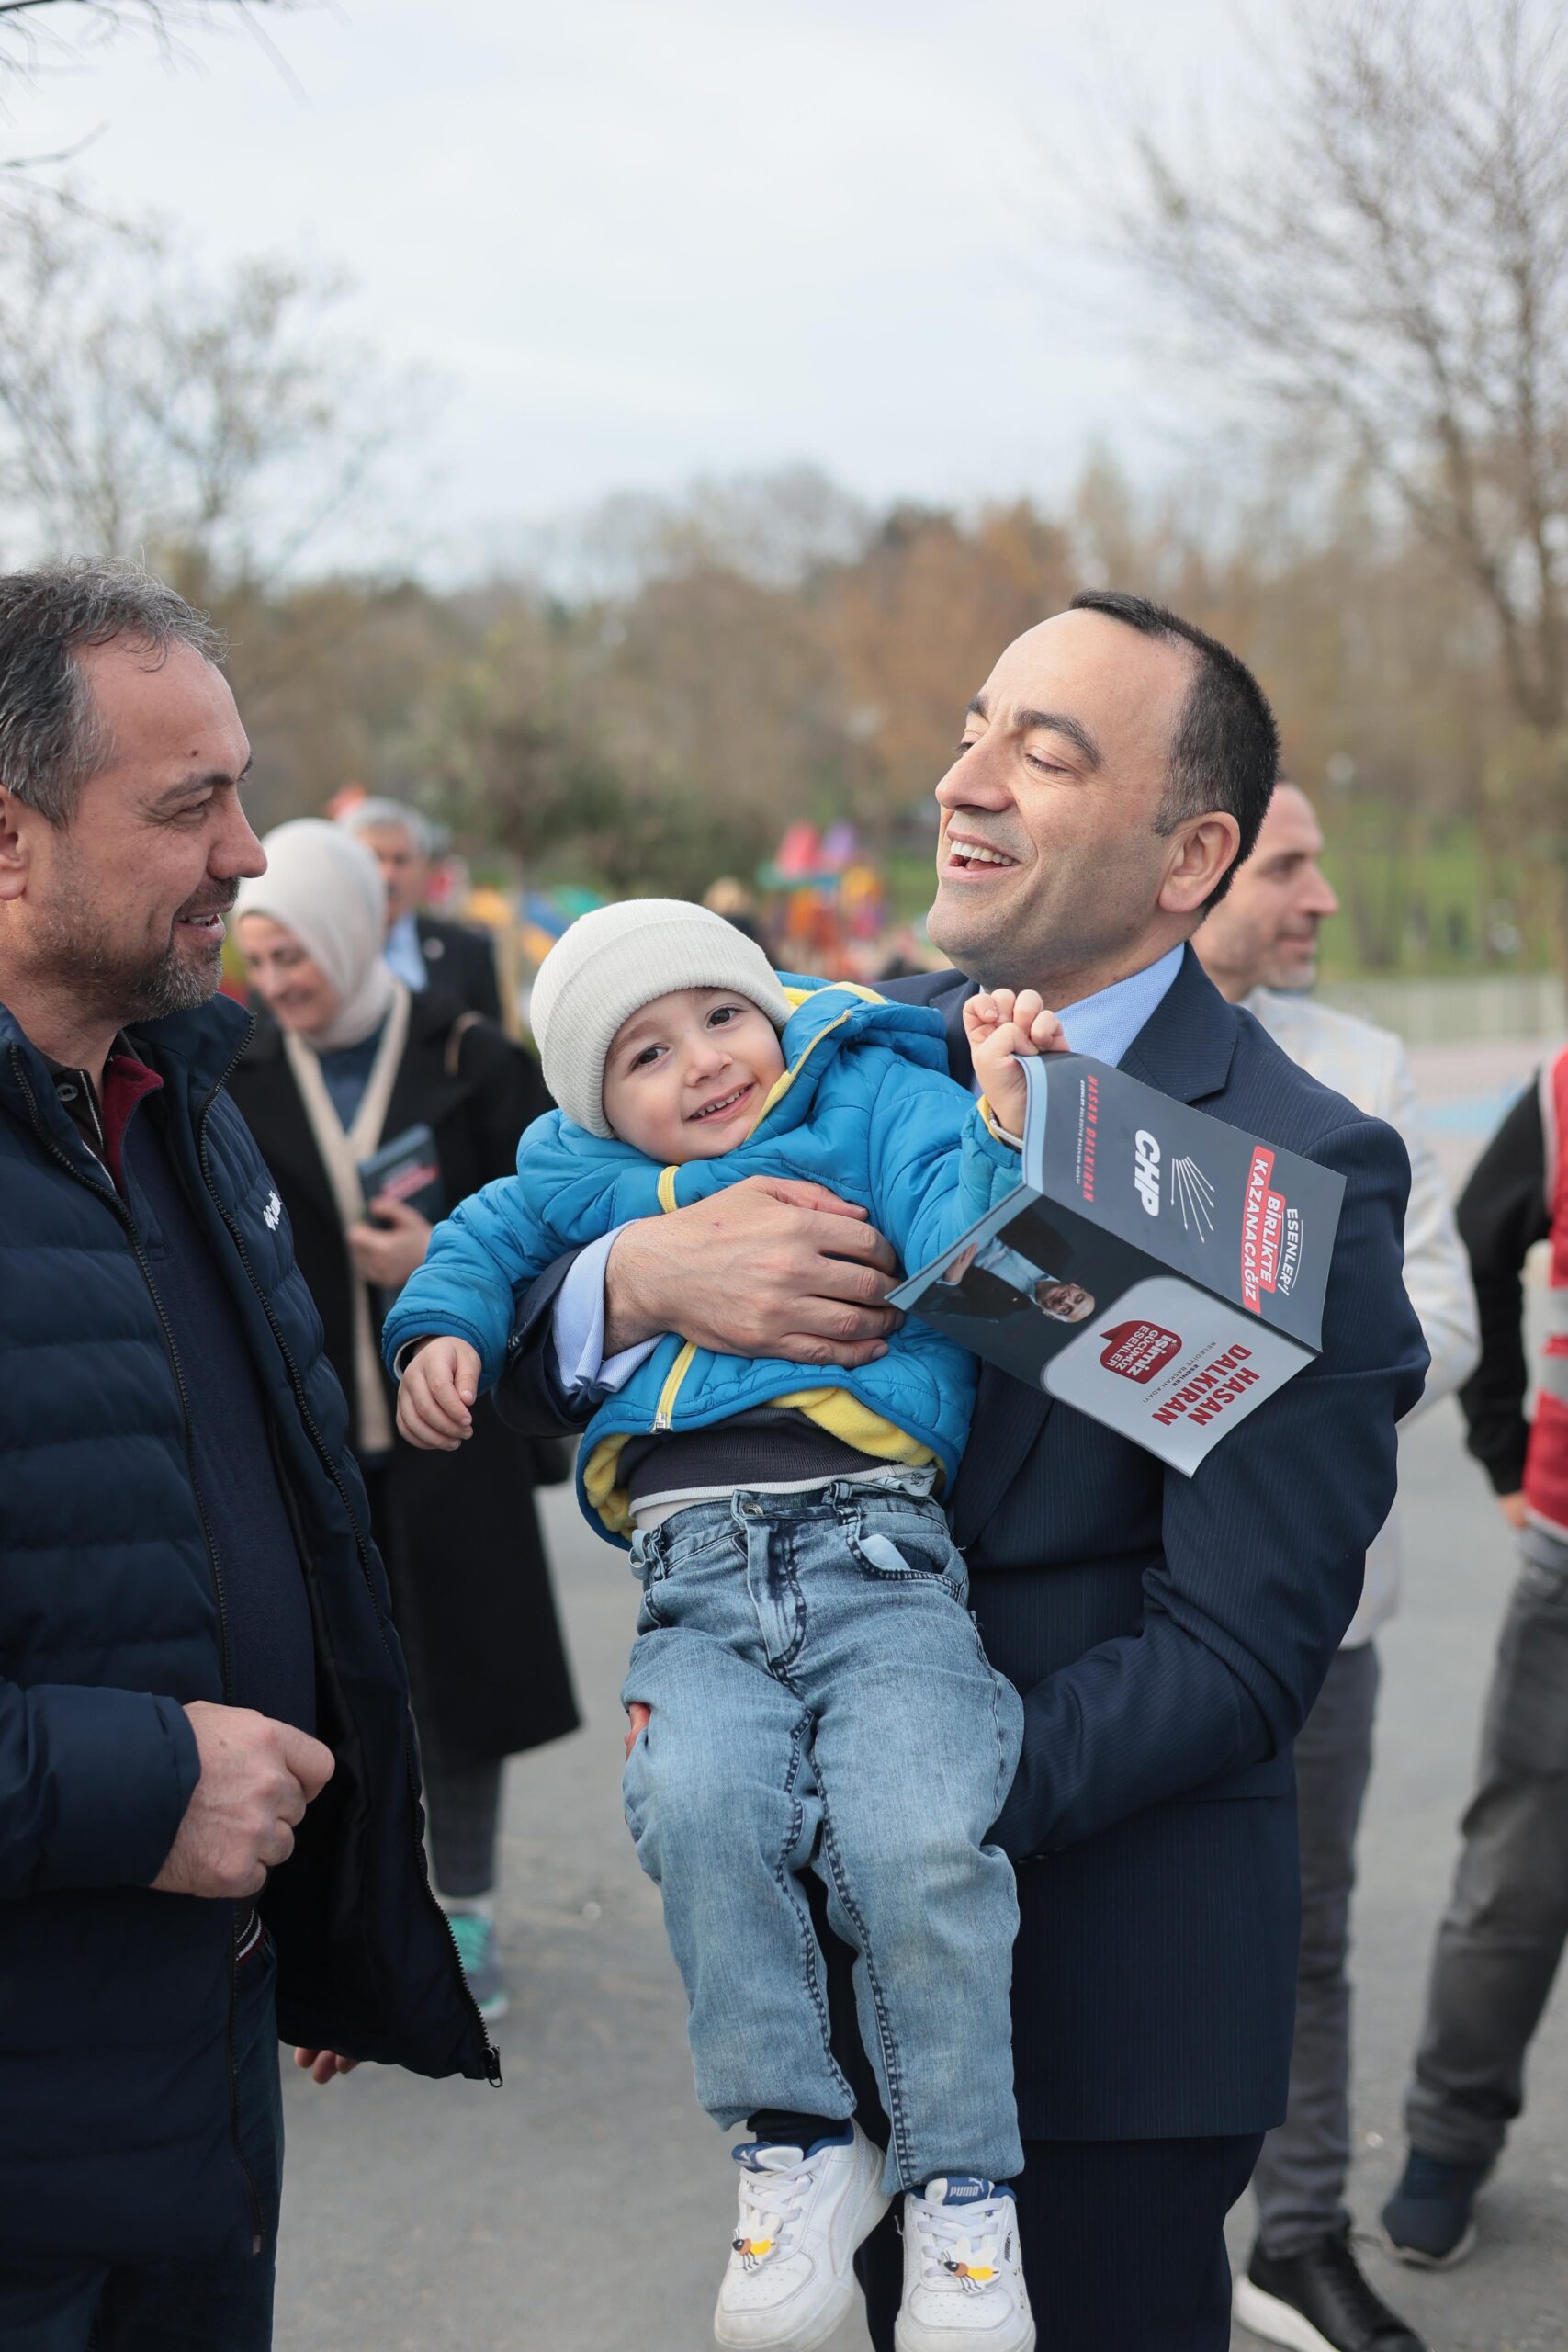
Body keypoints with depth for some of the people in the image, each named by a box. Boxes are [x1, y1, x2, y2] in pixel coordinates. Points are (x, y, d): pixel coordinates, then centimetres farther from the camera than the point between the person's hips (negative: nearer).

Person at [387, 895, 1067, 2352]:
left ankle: (962, 2187, -3)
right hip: (697, 1580, 3)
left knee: (914, 1839, -25)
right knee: (699, 1806, -29)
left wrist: (1003, 1127, -16)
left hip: (875, 1549, -2)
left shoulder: (879, 1103, 14)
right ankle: (797, 2147, -10)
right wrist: (445, 1328, 25)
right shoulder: (593, 1176, 25)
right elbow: (493, 1230, 43)